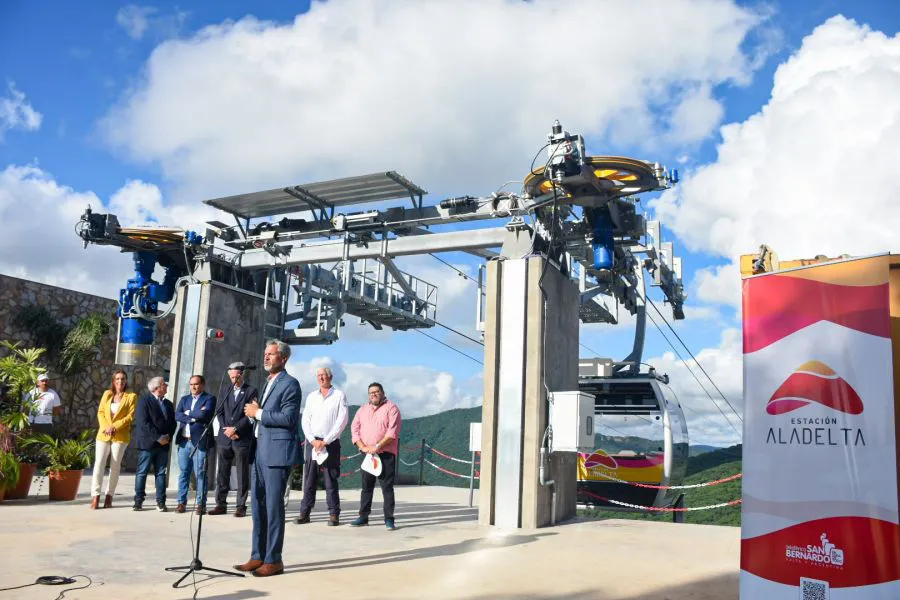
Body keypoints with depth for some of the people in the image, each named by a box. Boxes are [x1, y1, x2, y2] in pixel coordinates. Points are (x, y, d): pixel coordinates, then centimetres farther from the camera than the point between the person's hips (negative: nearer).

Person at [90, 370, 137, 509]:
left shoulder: (131, 396, 2)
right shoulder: (107, 394, 12)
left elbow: (130, 416, -5)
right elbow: (100, 412, 7)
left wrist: (115, 426, -15)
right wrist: (105, 427, -9)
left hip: (120, 436, -2)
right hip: (103, 434, 2)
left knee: (115, 466, 2)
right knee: (99, 464, -6)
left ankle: (109, 496, 9)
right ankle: (95, 496, -4)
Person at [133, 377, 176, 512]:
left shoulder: (168, 404, 17)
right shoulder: (144, 400, -4)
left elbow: (173, 422, 15)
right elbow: (143, 422, -13)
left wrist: (168, 436, -3)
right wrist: (158, 437, -16)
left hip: (163, 444, 5)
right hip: (147, 443, -5)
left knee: (161, 473, 5)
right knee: (142, 473, 0)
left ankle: (160, 502, 8)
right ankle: (138, 501, 7)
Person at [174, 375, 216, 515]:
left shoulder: (209, 398, 2)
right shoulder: (184, 399, 18)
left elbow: (205, 414, -16)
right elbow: (177, 415, 2)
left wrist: (188, 413, -2)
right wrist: (194, 417, -9)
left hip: (200, 441, -5)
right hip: (184, 441, 5)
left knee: (200, 474, -2)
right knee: (183, 472, 8)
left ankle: (201, 504, 2)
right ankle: (181, 502, 15)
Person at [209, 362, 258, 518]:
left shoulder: (251, 391, 1)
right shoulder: (225, 391, 16)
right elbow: (220, 413, 10)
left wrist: (235, 428, -13)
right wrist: (226, 429, -5)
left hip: (242, 439, -4)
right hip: (224, 438, 4)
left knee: (242, 474, -1)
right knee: (222, 473, 5)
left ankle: (241, 506, 3)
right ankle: (221, 504, 12)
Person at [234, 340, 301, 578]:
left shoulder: (290, 384, -8)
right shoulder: (268, 383, 20)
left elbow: (288, 418, -18)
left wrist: (258, 413, -13)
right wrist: (254, 413, 6)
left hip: (277, 453, -9)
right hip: (260, 451, 9)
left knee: (274, 506, -4)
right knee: (258, 505, 11)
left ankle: (274, 560, 3)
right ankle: (258, 556, 19)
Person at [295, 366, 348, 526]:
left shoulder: (339, 396, 2)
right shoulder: (311, 396, 14)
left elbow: (342, 420, -5)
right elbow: (305, 420, 9)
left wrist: (325, 441, -10)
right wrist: (313, 440, -6)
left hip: (331, 443, -3)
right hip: (312, 442, 3)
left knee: (331, 480, -2)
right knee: (309, 479, 3)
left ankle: (334, 515, 2)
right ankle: (304, 513, 6)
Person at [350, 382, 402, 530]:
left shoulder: (391, 408, -1)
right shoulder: (362, 410, 16)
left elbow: (393, 432, -11)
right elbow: (354, 429, 7)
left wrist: (377, 446, -16)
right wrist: (363, 447, -8)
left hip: (386, 454, -5)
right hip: (366, 455, 5)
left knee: (387, 487, -4)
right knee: (366, 486, 9)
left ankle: (389, 519, -1)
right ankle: (363, 517, 16)